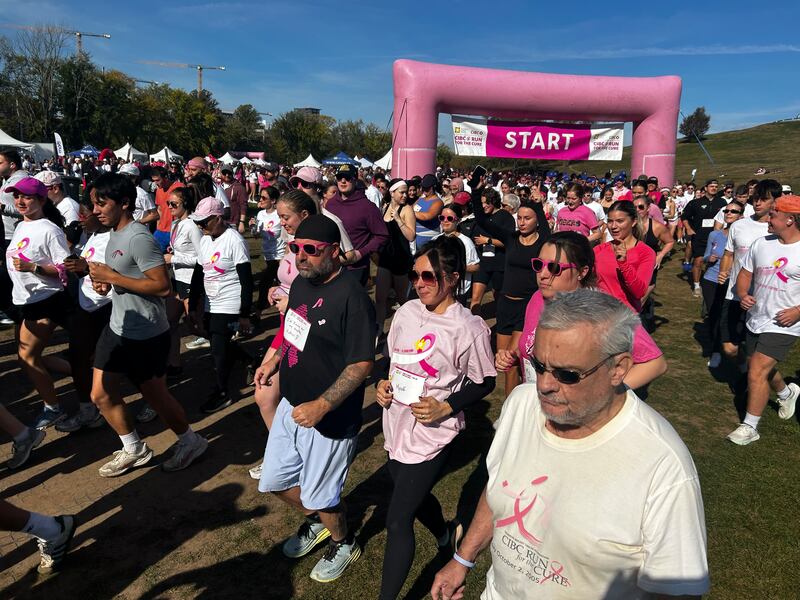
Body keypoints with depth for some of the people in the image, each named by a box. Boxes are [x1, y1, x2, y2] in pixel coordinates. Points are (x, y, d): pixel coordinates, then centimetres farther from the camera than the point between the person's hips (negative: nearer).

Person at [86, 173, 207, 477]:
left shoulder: (138, 238, -22)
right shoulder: (115, 233, 8)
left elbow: (163, 286, -28)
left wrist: (111, 277, -23)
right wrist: (104, 280, 0)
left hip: (146, 335, -9)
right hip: (118, 327, 9)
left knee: (155, 395, 6)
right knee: (101, 394, 13)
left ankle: (190, 441, 30)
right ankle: (134, 450, 31)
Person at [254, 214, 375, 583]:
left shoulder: (351, 297, -25)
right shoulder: (300, 283, 1)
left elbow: (361, 364, -26)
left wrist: (321, 406, -30)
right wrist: (274, 360, 10)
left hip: (329, 418, -8)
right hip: (292, 405, 8)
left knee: (319, 497, 12)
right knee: (274, 481, 22)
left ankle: (343, 542, 44)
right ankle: (314, 522, 51)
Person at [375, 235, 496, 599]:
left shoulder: (468, 328, -19)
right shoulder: (407, 311, -2)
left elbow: (484, 383, -9)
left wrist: (446, 408, -20)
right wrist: (383, 384, -5)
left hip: (432, 434, -7)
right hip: (396, 426, 7)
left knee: (396, 521, -1)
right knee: (413, 495, 28)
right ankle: (446, 535, 59)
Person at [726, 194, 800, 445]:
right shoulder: (761, 244, 2)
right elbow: (745, 274, 10)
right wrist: (743, 295, -9)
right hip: (756, 319, 6)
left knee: (757, 372, -12)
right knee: (763, 368, 23)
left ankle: (750, 427, 3)